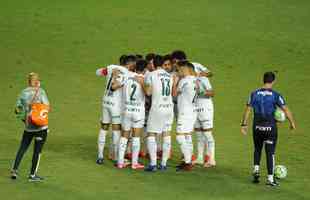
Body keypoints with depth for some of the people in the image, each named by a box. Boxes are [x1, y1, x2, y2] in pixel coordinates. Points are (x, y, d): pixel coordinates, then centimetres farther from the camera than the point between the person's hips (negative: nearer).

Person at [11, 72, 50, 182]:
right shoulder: (40, 91, -6)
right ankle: (33, 174, 7)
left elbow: (17, 110, 7)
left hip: (28, 127, 4)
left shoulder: (23, 93, 5)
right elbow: (47, 107, -11)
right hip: (41, 127, -4)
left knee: (22, 149, 16)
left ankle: (14, 170, 11)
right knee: (37, 150, 5)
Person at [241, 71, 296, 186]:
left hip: (257, 127, 2)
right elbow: (286, 110, -9)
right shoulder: (276, 95, -8)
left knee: (257, 149, 24)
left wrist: (244, 124, 7)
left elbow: (247, 110, 0)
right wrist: (292, 123, 3)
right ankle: (270, 179, 5)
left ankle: (256, 170, 8)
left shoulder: (255, 94, -1)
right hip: (270, 127, -2)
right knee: (270, 153, 4)